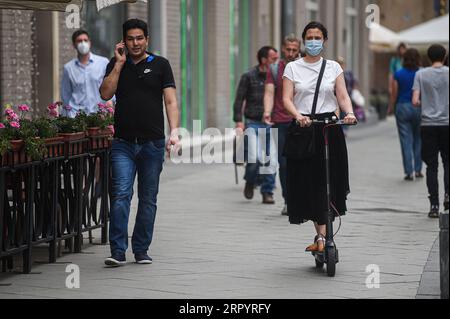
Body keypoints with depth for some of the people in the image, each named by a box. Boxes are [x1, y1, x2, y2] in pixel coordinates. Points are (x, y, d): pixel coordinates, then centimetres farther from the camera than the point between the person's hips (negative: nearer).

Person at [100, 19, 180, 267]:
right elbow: (106, 93, -3)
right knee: (120, 194, -11)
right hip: (123, 143, 0)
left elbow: (170, 100, -1)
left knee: (148, 198, 5)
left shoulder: (160, 65, 6)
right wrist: (119, 63, -5)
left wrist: (174, 131, -14)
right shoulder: (116, 65, 11)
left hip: (152, 143, 0)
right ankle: (118, 252, -12)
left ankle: (141, 250, 14)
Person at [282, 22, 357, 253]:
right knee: (306, 181, -1)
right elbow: (286, 98, -2)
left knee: (327, 181, -7)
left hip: (329, 127, 0)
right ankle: (321, 233, 10)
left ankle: (321, 235, -7)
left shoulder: (334, 67, 9)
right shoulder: (293, 68, 6)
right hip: (302, 128, 0)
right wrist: (297, 115, -22)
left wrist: (349, 112, -19)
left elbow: (343, 96, 2)